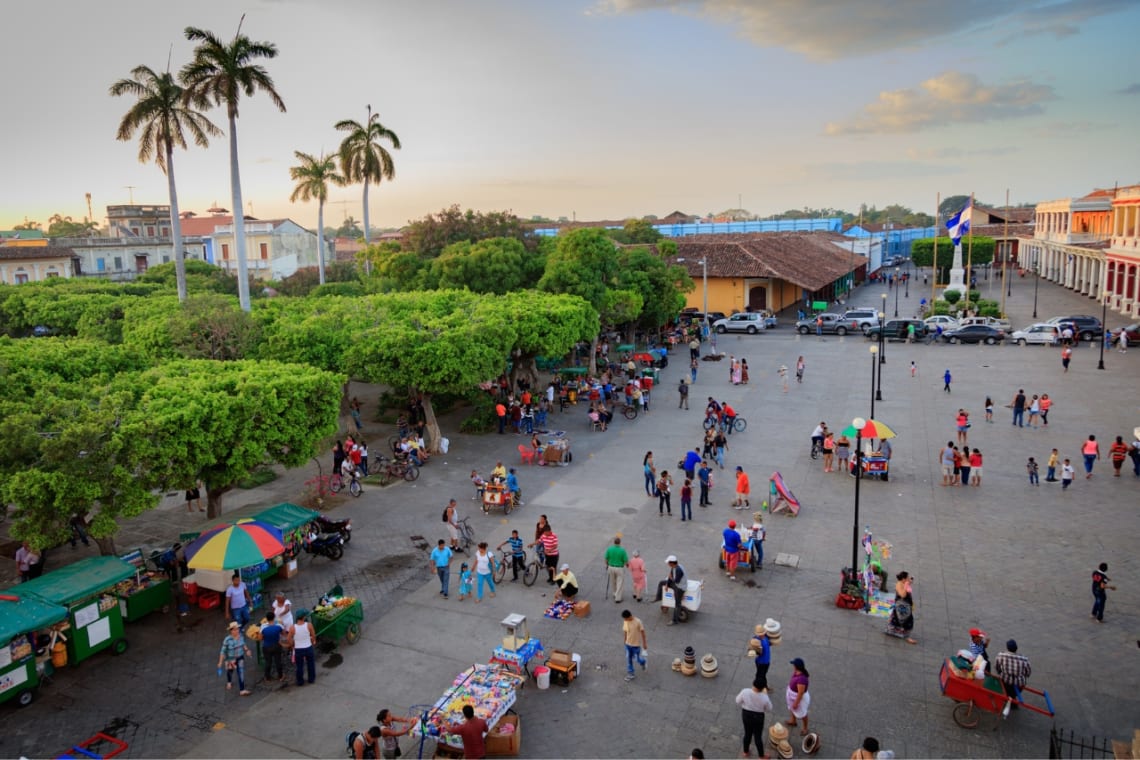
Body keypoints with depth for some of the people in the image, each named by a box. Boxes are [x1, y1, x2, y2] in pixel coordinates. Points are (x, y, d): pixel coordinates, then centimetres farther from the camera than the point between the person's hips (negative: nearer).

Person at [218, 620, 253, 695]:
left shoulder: (240, 635, -15)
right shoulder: (227, 639, -29)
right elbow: (223, 651, -19)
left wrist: (247, 650, -9)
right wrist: (220, 662, -16)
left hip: (240, 658, 2)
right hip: (231, 659, -2)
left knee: (241, 673, -4)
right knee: (230, 672, 26)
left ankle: (242, 690, 1)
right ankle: (229, 682, 58)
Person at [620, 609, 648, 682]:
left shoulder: (638, 622, -25)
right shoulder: (625, 622, -9)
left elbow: (642, 632, -15)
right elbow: (625, 632, 4)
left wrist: (644, 643, -9)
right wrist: (624, 642, 12)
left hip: (636, 644, -4)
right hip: (628, 644, 4)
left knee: (637, 659, 10)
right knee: (628, 659, 9)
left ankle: (642, 662, 44)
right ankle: (630, 674, 24)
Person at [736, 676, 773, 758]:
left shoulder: (745, 692, -23)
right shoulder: (764, 697, -27)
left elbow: (738, 701, -5)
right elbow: (769, 709, -9)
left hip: (746, 715, 2)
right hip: (758, 717, -2)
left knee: (747, 734, 24)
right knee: (758, 736, 16)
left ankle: (745, 752, 42)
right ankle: (761, 756, 34)